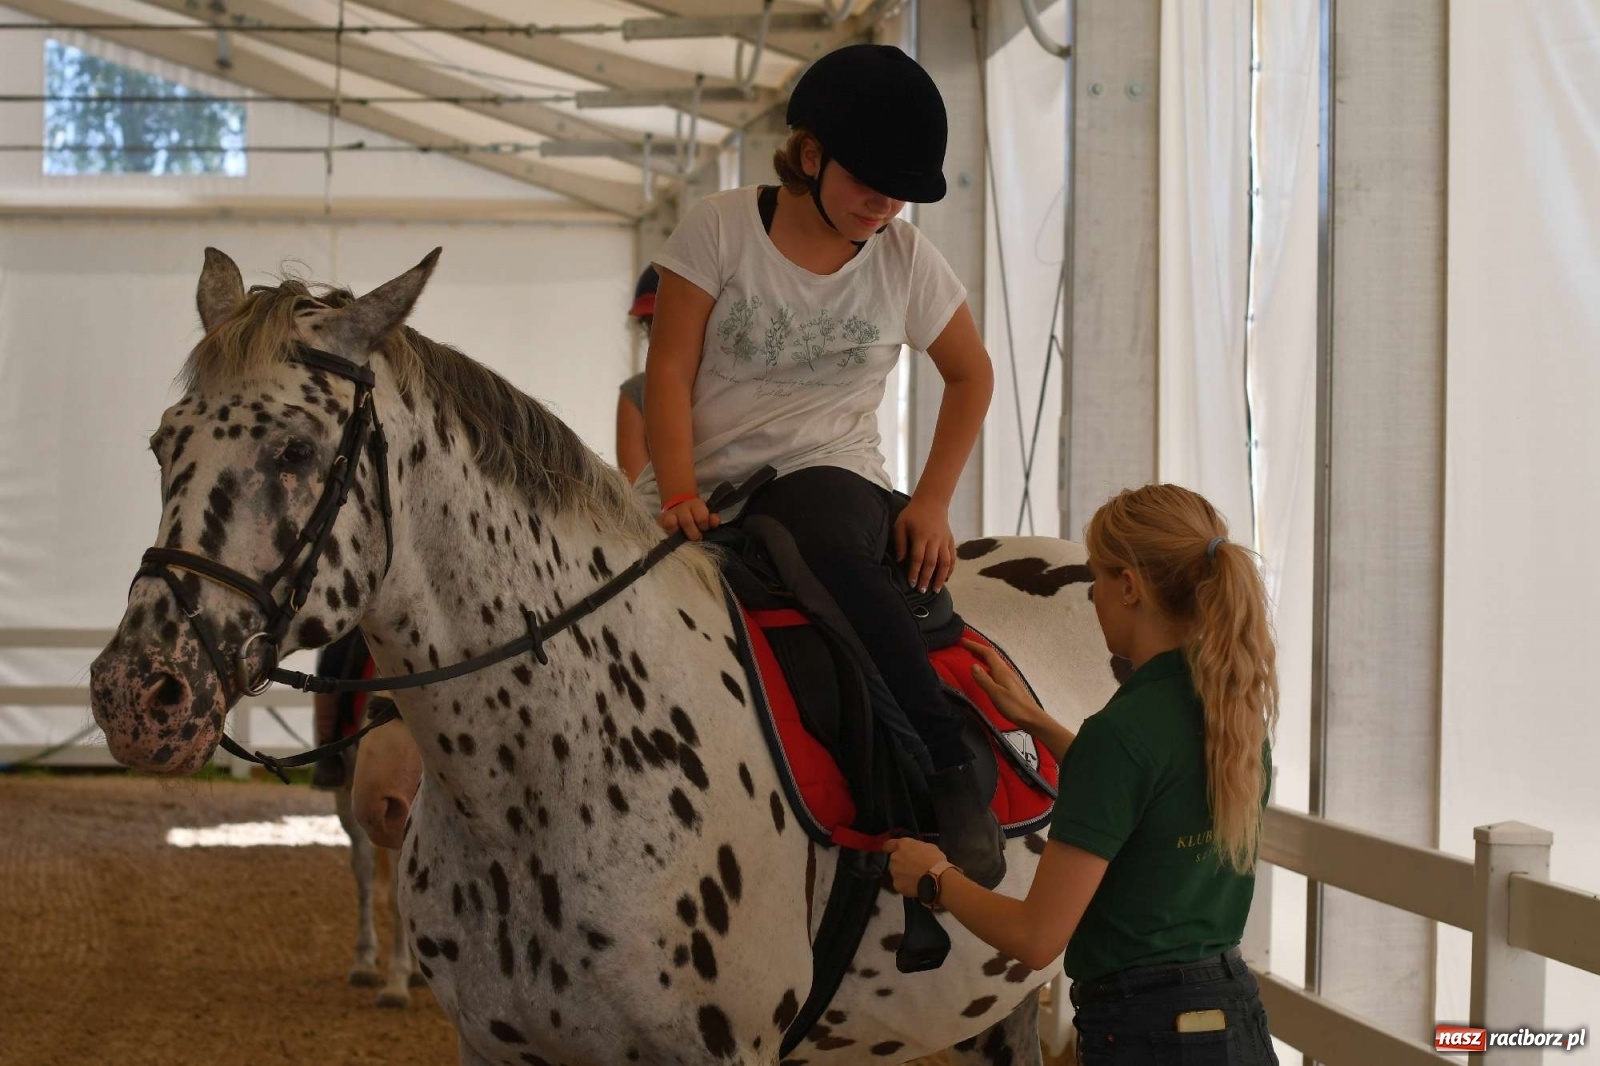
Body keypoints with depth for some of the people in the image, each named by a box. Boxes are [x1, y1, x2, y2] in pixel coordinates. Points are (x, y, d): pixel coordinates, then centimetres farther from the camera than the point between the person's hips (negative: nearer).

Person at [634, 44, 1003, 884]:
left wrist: (932, 503, 5)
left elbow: (970, 375, 16)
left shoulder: (905, 259, 4)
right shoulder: (720, 229, -2)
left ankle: (951, 782, -39)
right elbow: (669, 373, -5)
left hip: (828, 477, -1)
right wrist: (679, 494, -18)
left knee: (826, 549, -38)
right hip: (704, 484, 1)